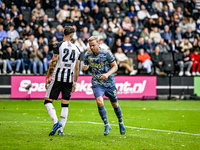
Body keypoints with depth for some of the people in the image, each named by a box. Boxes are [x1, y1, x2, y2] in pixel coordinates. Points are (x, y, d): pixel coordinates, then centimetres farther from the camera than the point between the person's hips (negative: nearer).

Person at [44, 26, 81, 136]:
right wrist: (75, 83, 20)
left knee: (48, 101, 1)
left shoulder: (58, 45, -3)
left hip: (58, 77, -4)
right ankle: (61, 129, 3)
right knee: (65, 105, 8)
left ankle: (56, 122, -19)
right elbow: (77, 68, 13)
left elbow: (53, 62, -8)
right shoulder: (76, 49, 11)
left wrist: (47, 77, -1)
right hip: (69, 78, 4)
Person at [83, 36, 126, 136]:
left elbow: (115, 66, -6)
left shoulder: (106, 53, -11)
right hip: (97, 83, 1)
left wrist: (107, 74, -22)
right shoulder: (88, 55, -3)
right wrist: (84, 67, -10)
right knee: (99, 101, -23)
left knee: (115, 104, 11)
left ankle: (121, 123, 38)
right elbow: (86, 65, 14)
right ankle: (107, 125, -9)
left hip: (109, 82, -1)